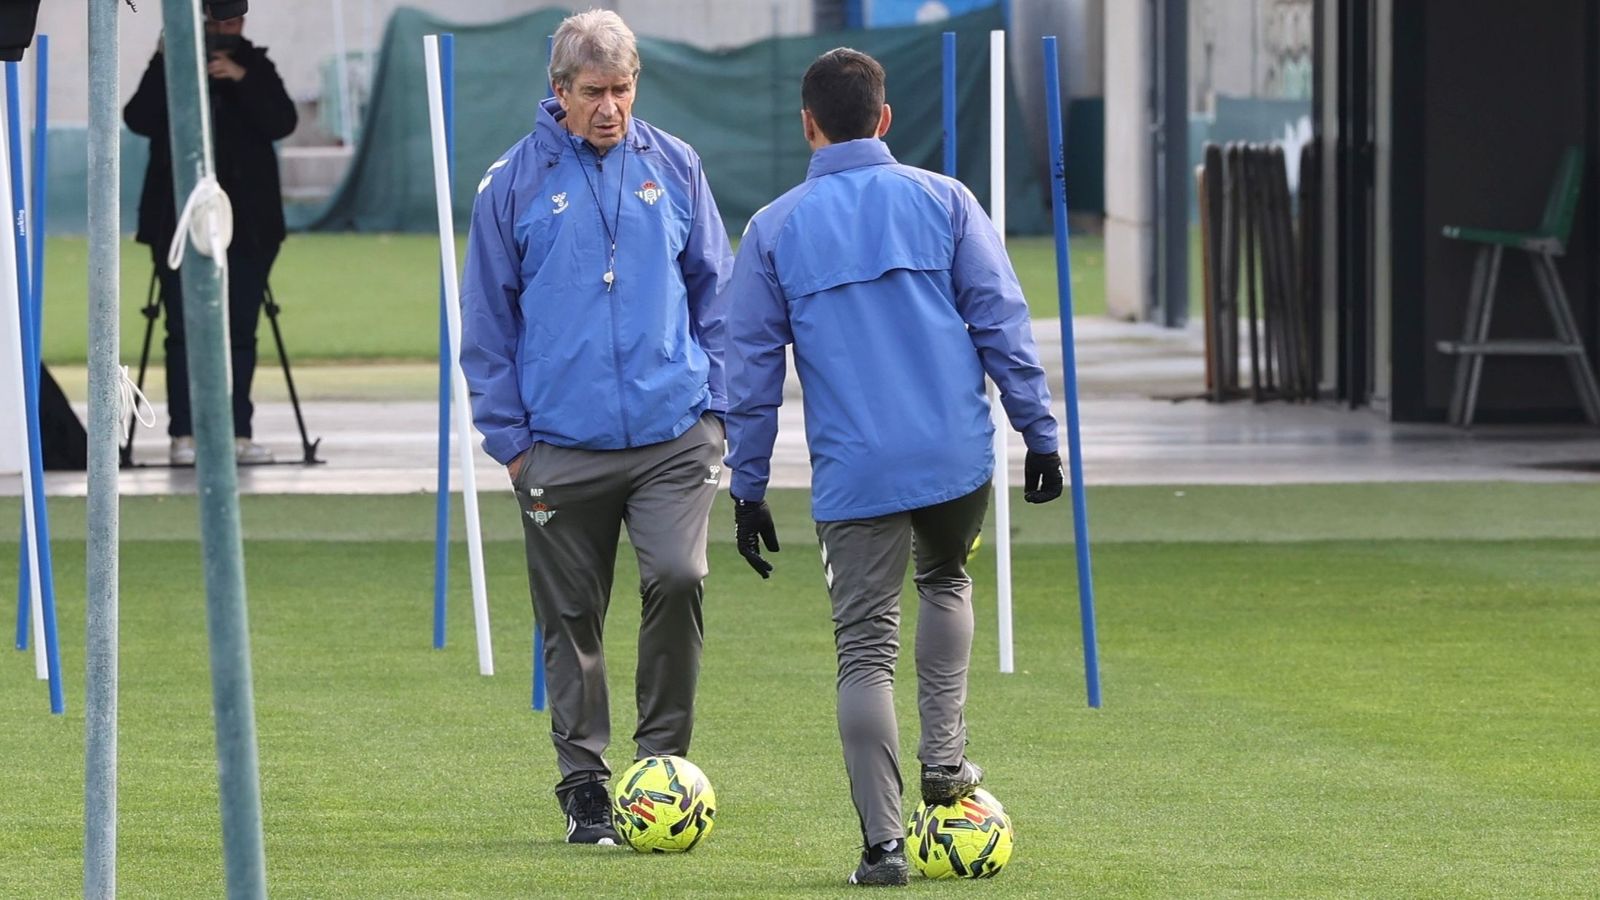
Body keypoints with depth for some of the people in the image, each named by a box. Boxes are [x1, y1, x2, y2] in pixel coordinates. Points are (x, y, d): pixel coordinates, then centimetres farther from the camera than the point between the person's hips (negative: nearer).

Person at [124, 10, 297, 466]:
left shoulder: (256, 67, 9)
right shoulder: (172, 68, 6)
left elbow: (282, 122, -6)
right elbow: (139, 120, -8)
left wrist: (241, 78, -17)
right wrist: (163, 65, -16)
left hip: (246, 223, 1)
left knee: (241, 331, -2)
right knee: (185, 330, -4)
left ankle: (238, 433, 1)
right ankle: (183, 434, -4)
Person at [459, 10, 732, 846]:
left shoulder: (672, 167, 6)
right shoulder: (514, 182, 1)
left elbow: (715, 291, 13)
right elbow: (486, 324, 5)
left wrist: (715, 403, 6)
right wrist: (508, 438, 1)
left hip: (672, 433, 0)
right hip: (562, 445, 0)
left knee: (677, 577, -18)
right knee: (572, 619, 6)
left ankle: (663, 758, -3)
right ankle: (584, 786, 17)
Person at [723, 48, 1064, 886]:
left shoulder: (773, 230, 4)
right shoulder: (943, 201, 4)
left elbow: (751, 367, 6)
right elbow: (1001, 322, 1)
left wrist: (747, 488, 11)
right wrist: (1039, 432, 6)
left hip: (852, 473, -1)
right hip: (957, 457, 1)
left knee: (865, 648, 3)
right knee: (945, 578, 29)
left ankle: (883, 842, -4)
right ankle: (943, 757, 16)